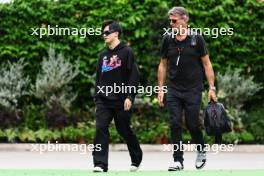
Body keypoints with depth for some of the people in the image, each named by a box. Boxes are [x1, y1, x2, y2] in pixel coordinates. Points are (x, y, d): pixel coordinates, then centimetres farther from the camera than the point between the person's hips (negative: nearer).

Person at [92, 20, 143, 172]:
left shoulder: (126, 52, -3)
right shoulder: (103, 55, 14)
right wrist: (97, 97, 14)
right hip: (104, 101, 4)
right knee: (101, 128, -12)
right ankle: (100, 163, -13)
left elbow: (134, 76, -8)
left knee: (124, 130, 7)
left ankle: (136, 159, 29)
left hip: (121, 101, -4)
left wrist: (129, 97, -15)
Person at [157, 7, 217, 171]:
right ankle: (178, 161, 0)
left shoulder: (197, 39, -4)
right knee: (175, 124, -4)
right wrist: (161, 88, 8)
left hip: (193, 90, -3)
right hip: (174, 90, 3)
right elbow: (163, 65, 13)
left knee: (192, 124, -2)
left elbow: (206, 64, -1)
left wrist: (212, 88, -6)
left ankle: (201, 151, 25)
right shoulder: (168, 39, 5)